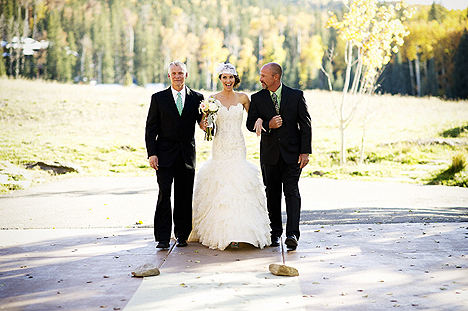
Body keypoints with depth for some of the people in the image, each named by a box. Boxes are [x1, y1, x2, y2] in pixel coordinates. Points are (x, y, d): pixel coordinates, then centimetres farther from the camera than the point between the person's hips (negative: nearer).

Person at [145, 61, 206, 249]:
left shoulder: (197, 98, 6)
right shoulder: (158, 98, 3)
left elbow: (202, 122, 8)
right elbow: (151, 128, 2)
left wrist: (205, 126, -17)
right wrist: (152, 154, -7)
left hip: (187, 154, 2)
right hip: (165, 154, -2)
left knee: (185, 196, 6)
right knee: (164, 194, -6)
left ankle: (182, 235, 18)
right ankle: (163, 237, -2)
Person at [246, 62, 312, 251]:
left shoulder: (296, 96, 0)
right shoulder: (257, 98, 4)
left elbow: (305, 124, -1)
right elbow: (250, 124, 4)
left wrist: (305, 151, -7)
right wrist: (268, 125, -16)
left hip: (292, 153, -2)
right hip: (269, 154, 2)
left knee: (292, 192, -9)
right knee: (272, 194, 8)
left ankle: (292, 234, -12)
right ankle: (275, 233, 19)